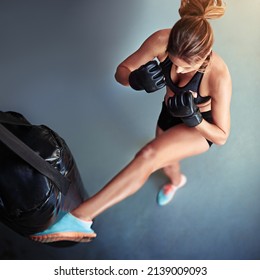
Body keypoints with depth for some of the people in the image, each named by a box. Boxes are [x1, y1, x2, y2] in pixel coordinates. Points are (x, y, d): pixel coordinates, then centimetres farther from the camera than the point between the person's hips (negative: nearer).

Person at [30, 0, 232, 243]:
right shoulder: (162, 40, -27)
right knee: (164, 161, 31)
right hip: (169, 114, 6)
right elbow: (121, 71, -15)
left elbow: (221, 137, -23)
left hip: (200, 127, -5)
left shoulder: (218, 76, -35)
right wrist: (136, 80, -39)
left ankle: (80, 217, -31)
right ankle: (176, 181, 71)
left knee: (149, 156, -33)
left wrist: (192, 117, -41)